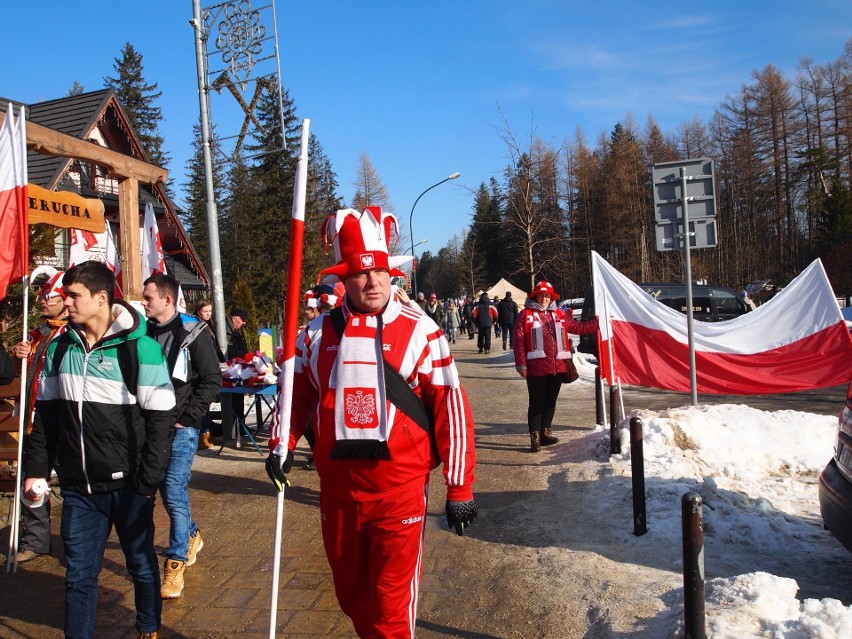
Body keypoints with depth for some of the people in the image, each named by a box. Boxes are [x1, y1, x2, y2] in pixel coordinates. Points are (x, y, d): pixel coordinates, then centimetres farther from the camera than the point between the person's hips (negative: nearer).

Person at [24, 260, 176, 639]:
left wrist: (148, 480, -12)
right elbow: (46, 415, 13)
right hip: (78, 487, 4)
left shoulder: (140, 349, -11)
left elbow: (161, 420, -11)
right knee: (79, 574, 11)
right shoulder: (59, 349, 5)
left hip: (128, 486, -3)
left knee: (142, 565, 14)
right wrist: (37, 469, 8)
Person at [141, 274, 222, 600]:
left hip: (181, 428, -5)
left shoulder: (192, 333, -8)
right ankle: (192, 535, 40)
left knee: (174, 493, -9)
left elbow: (212, 380, -8)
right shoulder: (143, 332, 7)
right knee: (168, 489, 16)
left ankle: (176, 562, 4)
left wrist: (187, 417, -11)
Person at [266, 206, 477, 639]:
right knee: (350, 591, 20)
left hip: (400, 484, -4)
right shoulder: (320, 331, 4)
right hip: (337, 483, 4)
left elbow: (451, 408, -6)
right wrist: (282, 445, 2)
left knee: (392, 599, 2)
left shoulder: (419, 331, -6)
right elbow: (298, 393, 16)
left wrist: (459, 487, -6)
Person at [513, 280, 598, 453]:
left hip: (558, 366, 5)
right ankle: (535, 437, 5)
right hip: (536, 367, -5)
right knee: (537, 402, -1)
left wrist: (597, 323, 13)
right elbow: (519, 341, -6)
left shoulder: (559, 314, 14)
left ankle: (545, 432, 25)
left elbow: (577, 327, 22)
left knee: (550, 401, 13)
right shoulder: (525, 315, -1)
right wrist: (521, 365, -10)